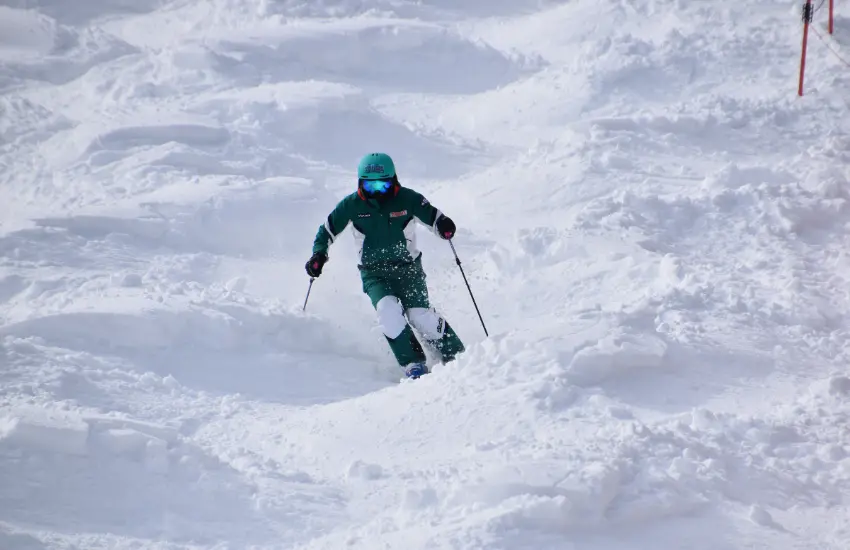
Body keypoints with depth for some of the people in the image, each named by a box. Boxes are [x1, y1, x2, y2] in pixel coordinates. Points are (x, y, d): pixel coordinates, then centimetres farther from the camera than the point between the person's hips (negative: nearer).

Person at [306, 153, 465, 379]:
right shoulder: (352, 205, -4)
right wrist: (319, 254, -7)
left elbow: (432, 216, 1)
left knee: (420, 317, -17)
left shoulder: (407, 199, -8)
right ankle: (413, 364, -19)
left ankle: (456, 356, 2)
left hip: (408, 268, -1)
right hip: (374, 273, 1)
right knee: (388, 310, -27)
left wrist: (444, 225, -22)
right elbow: (328, 229, 8)